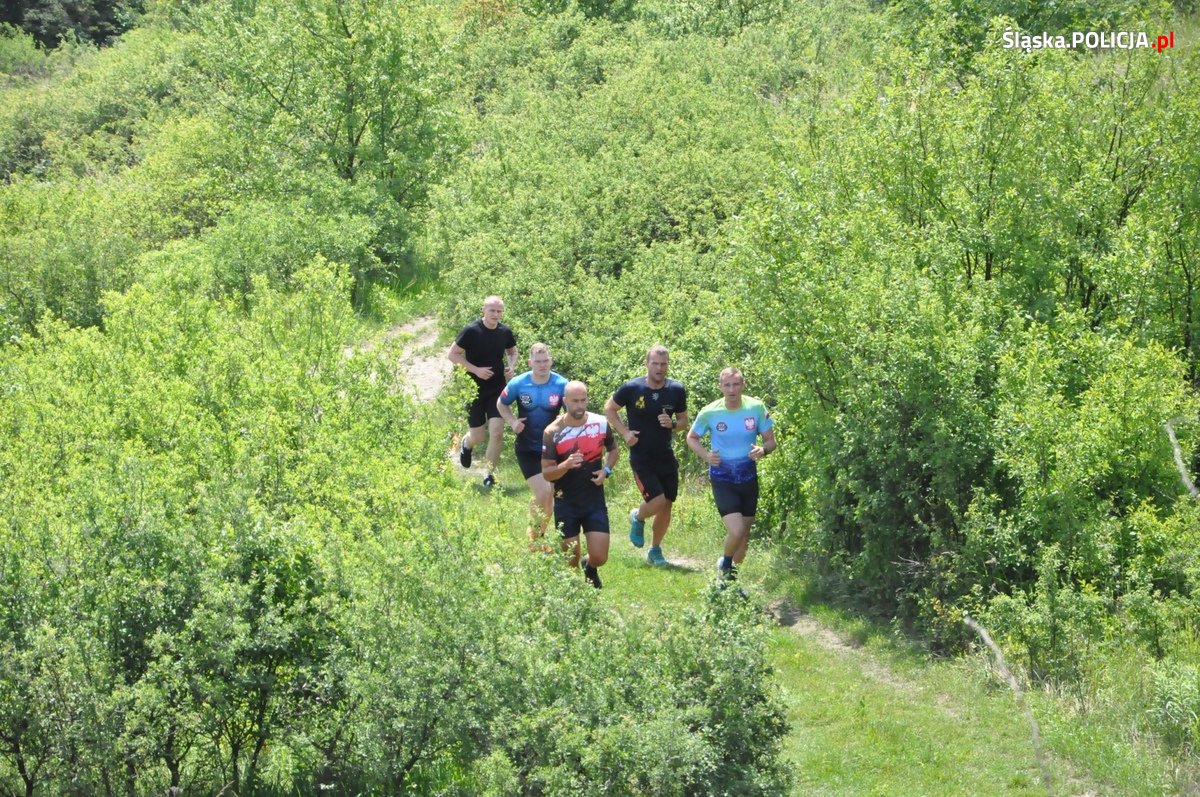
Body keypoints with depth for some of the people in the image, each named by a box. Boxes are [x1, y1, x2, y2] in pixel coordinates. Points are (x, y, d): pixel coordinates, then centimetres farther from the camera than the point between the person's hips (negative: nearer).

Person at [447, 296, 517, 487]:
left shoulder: (505, 333, 0)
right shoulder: (471, 331, -13)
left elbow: (512, 351, 19)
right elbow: (453, 354, -9)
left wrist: (512, 366, -2)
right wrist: (476, 370, -19)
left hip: (497, 390, 3)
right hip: (475, 390, -3)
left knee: (497, 433, -10)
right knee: (477, 437, 5)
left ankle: (490, 475, 5)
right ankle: (466, 444, 43)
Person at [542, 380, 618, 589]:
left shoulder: (600, 423, -3)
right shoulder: (552, 432, -11)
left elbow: (613, 450, 16)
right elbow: (546, 473, -10)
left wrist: (606, 470, -4)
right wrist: (566, 465, -30)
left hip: (595, 501, 2)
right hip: (566, 504, -1)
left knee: (599, 557, -6)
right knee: (570, 560, 2)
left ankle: (590, 567, 31)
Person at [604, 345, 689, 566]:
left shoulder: (677, 390, -2)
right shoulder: (632, 388, -10)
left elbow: (684, 419, 10)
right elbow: (609, 409, 4)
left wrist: (673, 424, -14)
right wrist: (624, 432, -8)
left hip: (667, 457, 4)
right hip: (641, 458, -4)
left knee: (666, 506, 7)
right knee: (657, 501, -16)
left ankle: (655, 550, 25)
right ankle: (637, 518, 19)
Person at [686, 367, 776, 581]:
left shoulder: (756, 408, -8)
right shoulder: (710, 413, -11)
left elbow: (771, 440, 1)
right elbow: (692, 438, 5)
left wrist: (763, 449, -22)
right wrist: (706, 455, -14)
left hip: (748, 479, 3)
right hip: (722, 481, -3)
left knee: (745, 534, 12)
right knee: (736, 531, -18)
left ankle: (733, 569, 36)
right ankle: (725, 564, 13)